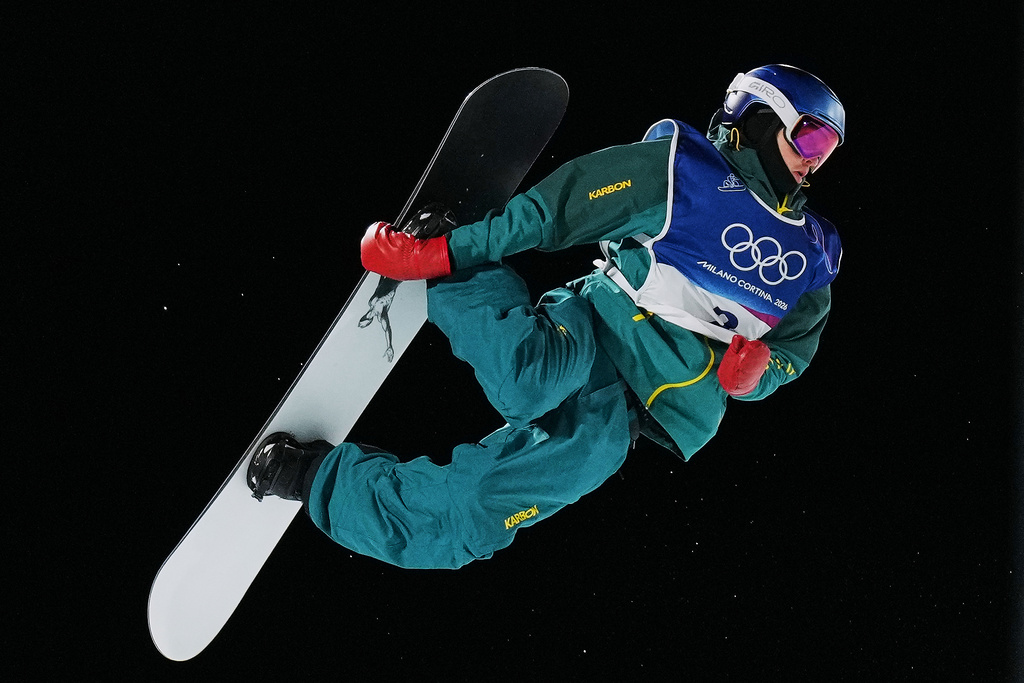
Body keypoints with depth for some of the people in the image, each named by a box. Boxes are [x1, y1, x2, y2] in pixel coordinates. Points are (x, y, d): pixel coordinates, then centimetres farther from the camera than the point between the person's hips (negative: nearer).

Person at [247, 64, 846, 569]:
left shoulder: (811, 253, 20)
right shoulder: (687, 170, 1)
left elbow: (795, 348, 27)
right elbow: (560, 209, -5)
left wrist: (761, 366, 1)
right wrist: (440, 252, -13)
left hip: (670, 400, 4)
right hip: (606, 323, -4)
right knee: (533, 379, -41)